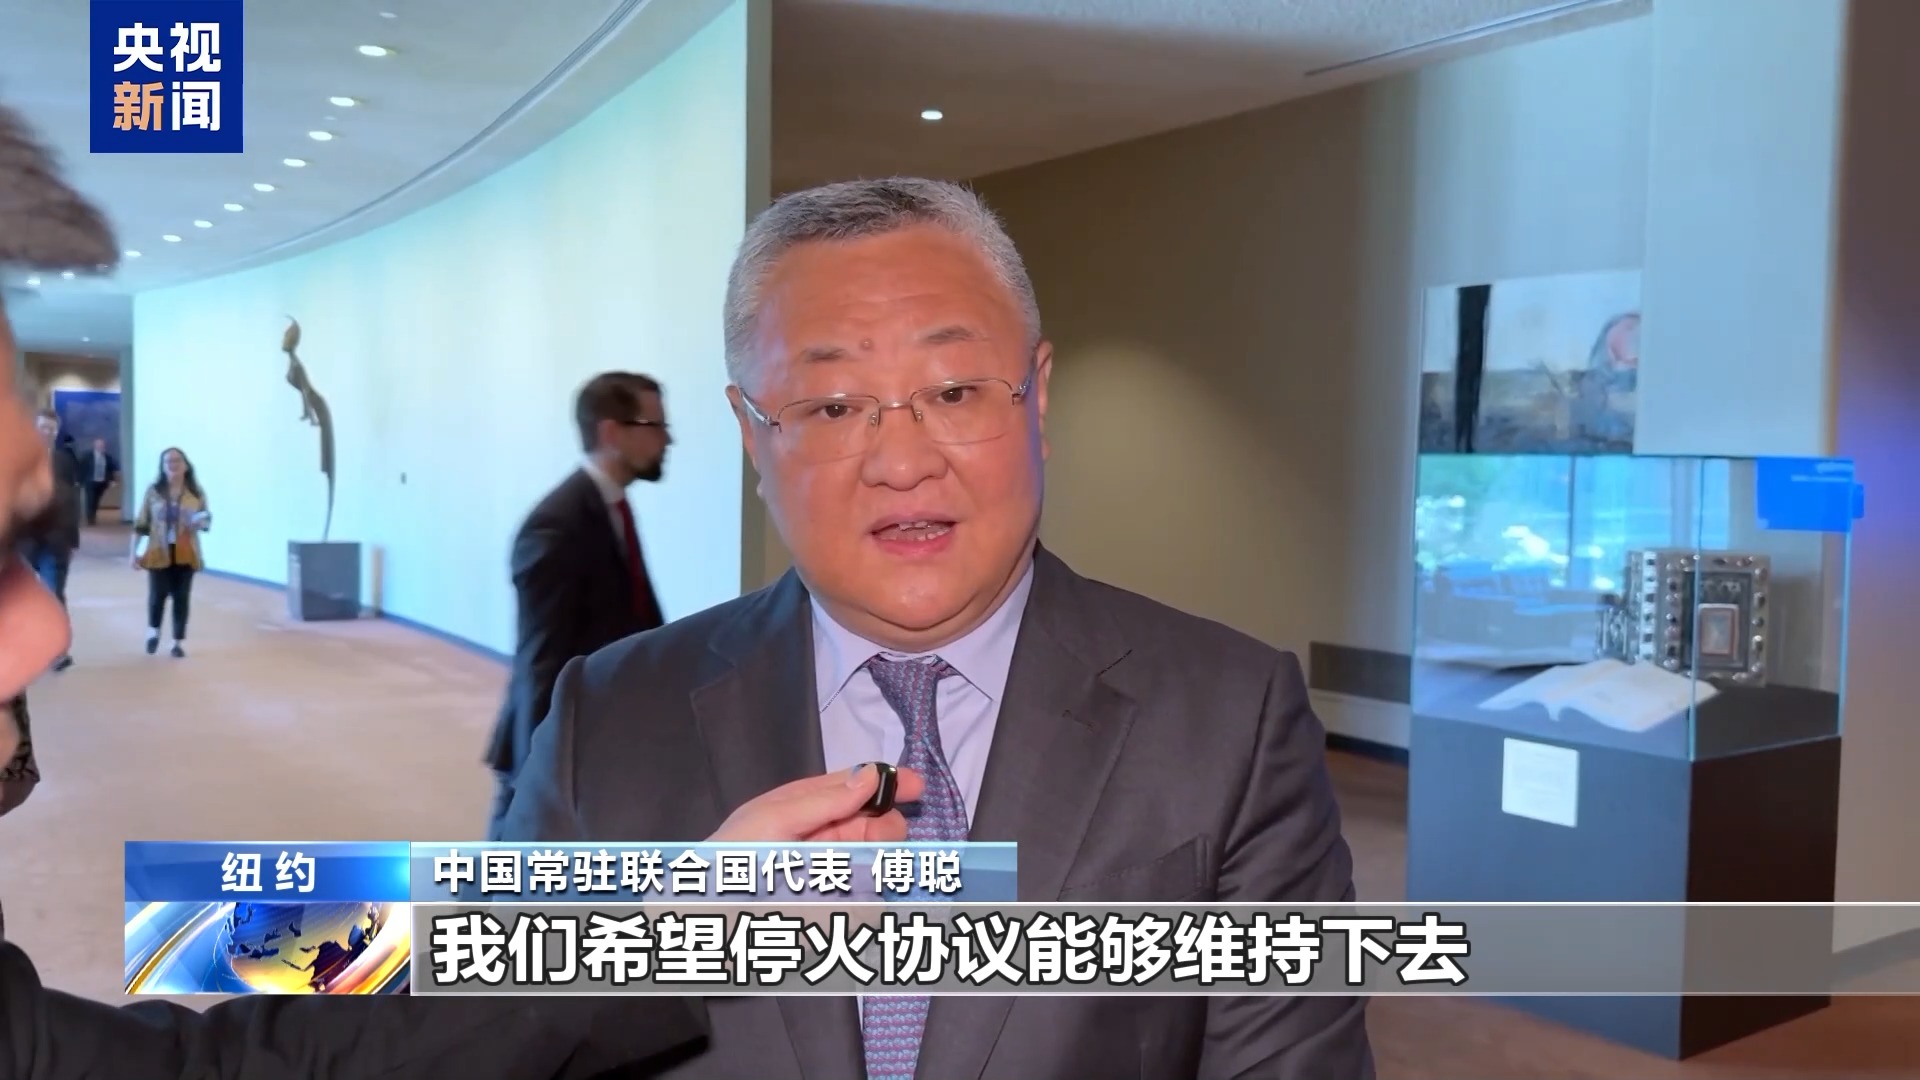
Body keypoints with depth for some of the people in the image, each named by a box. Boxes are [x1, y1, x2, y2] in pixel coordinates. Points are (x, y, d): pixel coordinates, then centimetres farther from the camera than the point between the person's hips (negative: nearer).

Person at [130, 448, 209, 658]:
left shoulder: (196, 493, 1)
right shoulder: (153, 491, 1)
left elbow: (206, 520, 8)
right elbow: (141, 523, 3)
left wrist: (202, 523, -16)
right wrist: (135, 551, -1)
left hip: (186, 554, 0)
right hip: (158, 553, 0)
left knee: (181, 597, 3)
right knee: (158, 595, -1)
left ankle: (179, 641, 15)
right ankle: (153, 631, 29)